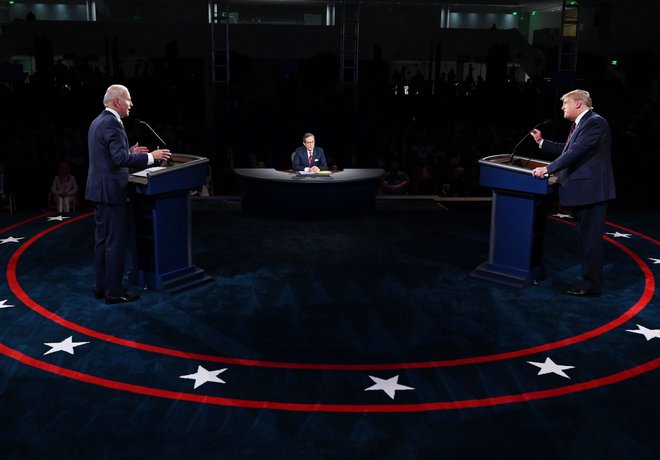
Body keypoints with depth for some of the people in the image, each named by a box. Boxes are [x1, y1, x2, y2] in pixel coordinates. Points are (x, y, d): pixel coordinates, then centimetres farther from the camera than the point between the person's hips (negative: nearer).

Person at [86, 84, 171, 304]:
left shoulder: (97, 122, 15)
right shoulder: (112, 123, -17)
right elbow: (120, 159, -24)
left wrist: (130, 151, 16)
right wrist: (151, 156, -19)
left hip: (99, 189, 10)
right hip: (111, 190, -10)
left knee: (102, 240, 14)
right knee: (115, 243, -4)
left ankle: (102, 286, 22)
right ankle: (113, 292, 2)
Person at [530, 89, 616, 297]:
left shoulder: (595, 122, -15)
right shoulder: (582, 124, 16)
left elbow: (576, 152, -24)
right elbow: (567, 149, 22)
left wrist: (548, 168, -23)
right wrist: (542, 142, 21)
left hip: (591, 190, -10)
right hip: (583, 190, 10)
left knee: (590, 239, -4)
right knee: (586, 238, 16)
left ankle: (591, 285, 2)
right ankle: (589, 280, 25)